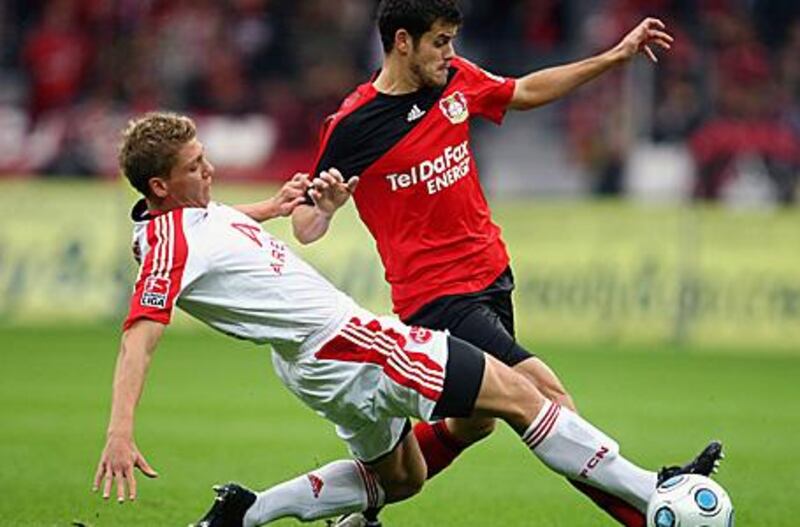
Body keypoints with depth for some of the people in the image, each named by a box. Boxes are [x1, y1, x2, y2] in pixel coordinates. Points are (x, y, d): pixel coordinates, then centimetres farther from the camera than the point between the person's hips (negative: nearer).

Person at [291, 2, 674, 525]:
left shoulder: (456, 79, 2)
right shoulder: (353, 126, -15)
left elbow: (527, 91, 20)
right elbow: (305, 228, -9)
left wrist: (616, 56, 18)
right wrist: (325, 206, -32)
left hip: (491, 277, 8)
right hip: (436, 296, -8)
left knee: (471, 423, 18)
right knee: (546, 392, -18)